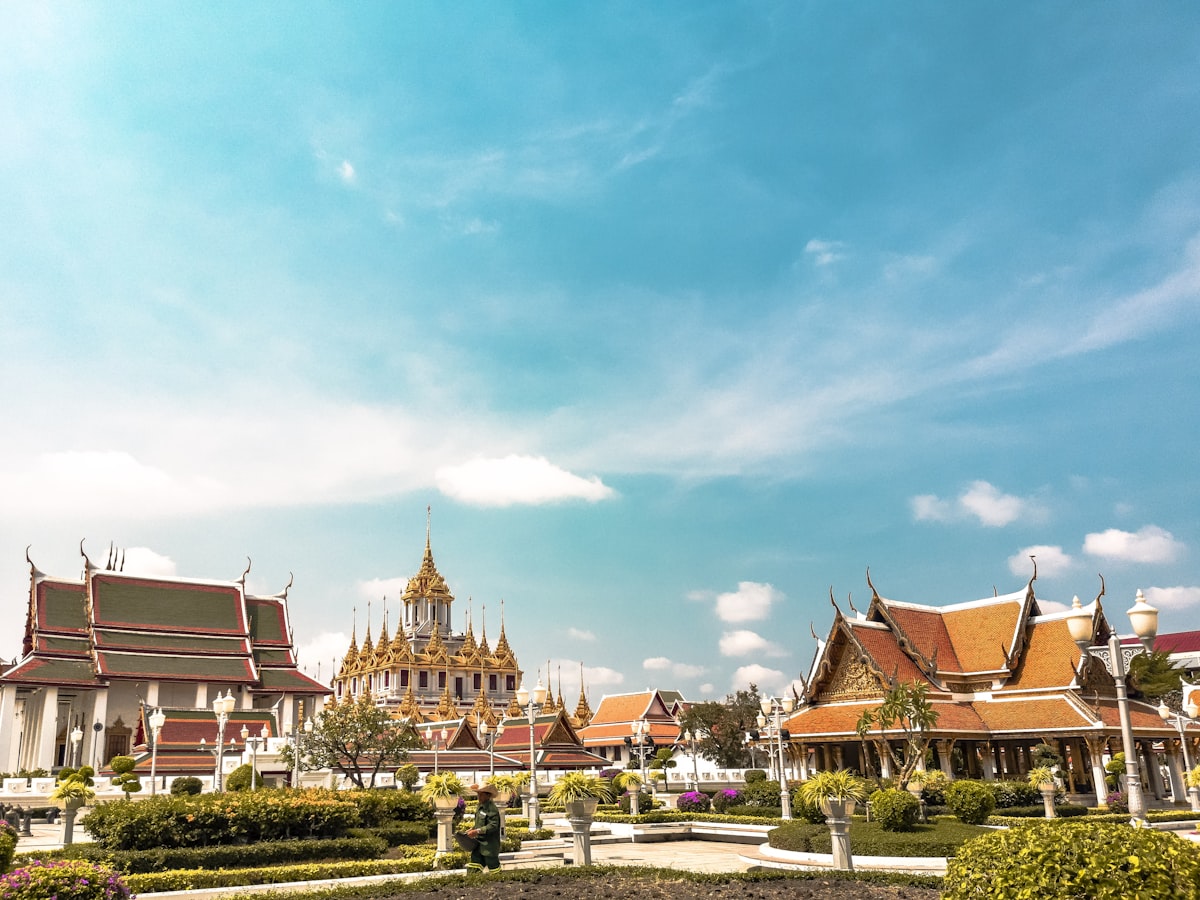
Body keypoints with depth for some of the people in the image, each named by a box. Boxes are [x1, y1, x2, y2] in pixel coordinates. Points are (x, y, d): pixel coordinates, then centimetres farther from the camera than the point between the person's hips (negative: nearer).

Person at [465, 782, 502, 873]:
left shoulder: (492, 809, -18)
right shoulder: (479, 807, 11)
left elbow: (493, 825, -25)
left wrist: (477, 831, -27)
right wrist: (472, 830, 6)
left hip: (489, 845, -8)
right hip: (478, 844, 8)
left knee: (492, 866, 4)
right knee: (473, 869, 7)